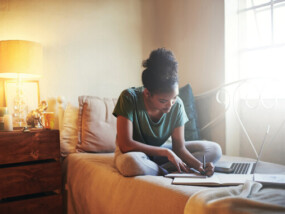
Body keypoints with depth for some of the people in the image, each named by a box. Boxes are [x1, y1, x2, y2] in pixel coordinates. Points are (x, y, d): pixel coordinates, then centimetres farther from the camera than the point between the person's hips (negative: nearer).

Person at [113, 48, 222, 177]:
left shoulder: (177, 105, -13)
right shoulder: (129, 98, -25)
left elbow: (179, 148, -10)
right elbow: (125, 144, -28)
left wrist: (199, 165, -29)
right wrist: (166, 152, -27)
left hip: (159, 151, 5)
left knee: (214, 150, -9)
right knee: (130, 162, -43)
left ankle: (155, 169, -18)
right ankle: (169, 171, -12)